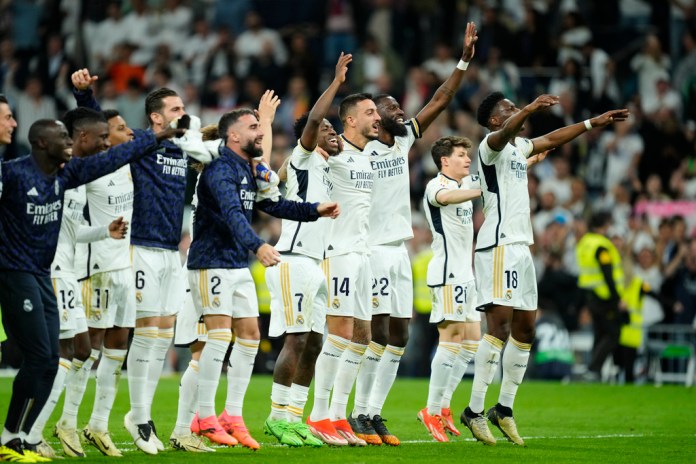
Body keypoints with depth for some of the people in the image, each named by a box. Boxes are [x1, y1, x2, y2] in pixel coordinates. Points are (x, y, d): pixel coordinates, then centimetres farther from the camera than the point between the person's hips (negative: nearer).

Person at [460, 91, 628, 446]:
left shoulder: (519, 147, 19)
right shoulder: (491, 145, -7)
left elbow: (552, 139, 35)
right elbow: (504, 134, -30)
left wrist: (594, 122, 38)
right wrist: (529, 110, -49)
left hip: (520, 247, 10)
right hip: (499, 246, -10)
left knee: (525, 327, 9)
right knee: (500, 324, -16)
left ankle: (504, 408, 16)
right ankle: (475, 410, -16)